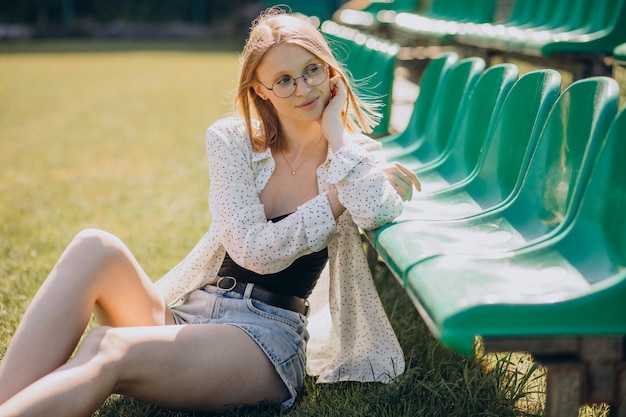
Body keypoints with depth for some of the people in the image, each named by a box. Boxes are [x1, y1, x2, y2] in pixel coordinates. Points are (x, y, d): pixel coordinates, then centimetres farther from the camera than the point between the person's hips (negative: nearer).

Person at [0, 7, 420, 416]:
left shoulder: (355, 156, 5)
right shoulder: (231, 140, 6)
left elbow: (382, 214, -20)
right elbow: (255, 250, -5)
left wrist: (337, 135, -10)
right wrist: (338, 197, -8)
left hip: (268, 339, -3)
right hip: (188, 314, 3)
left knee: (107, 350, -33)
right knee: (95, 248, -27)